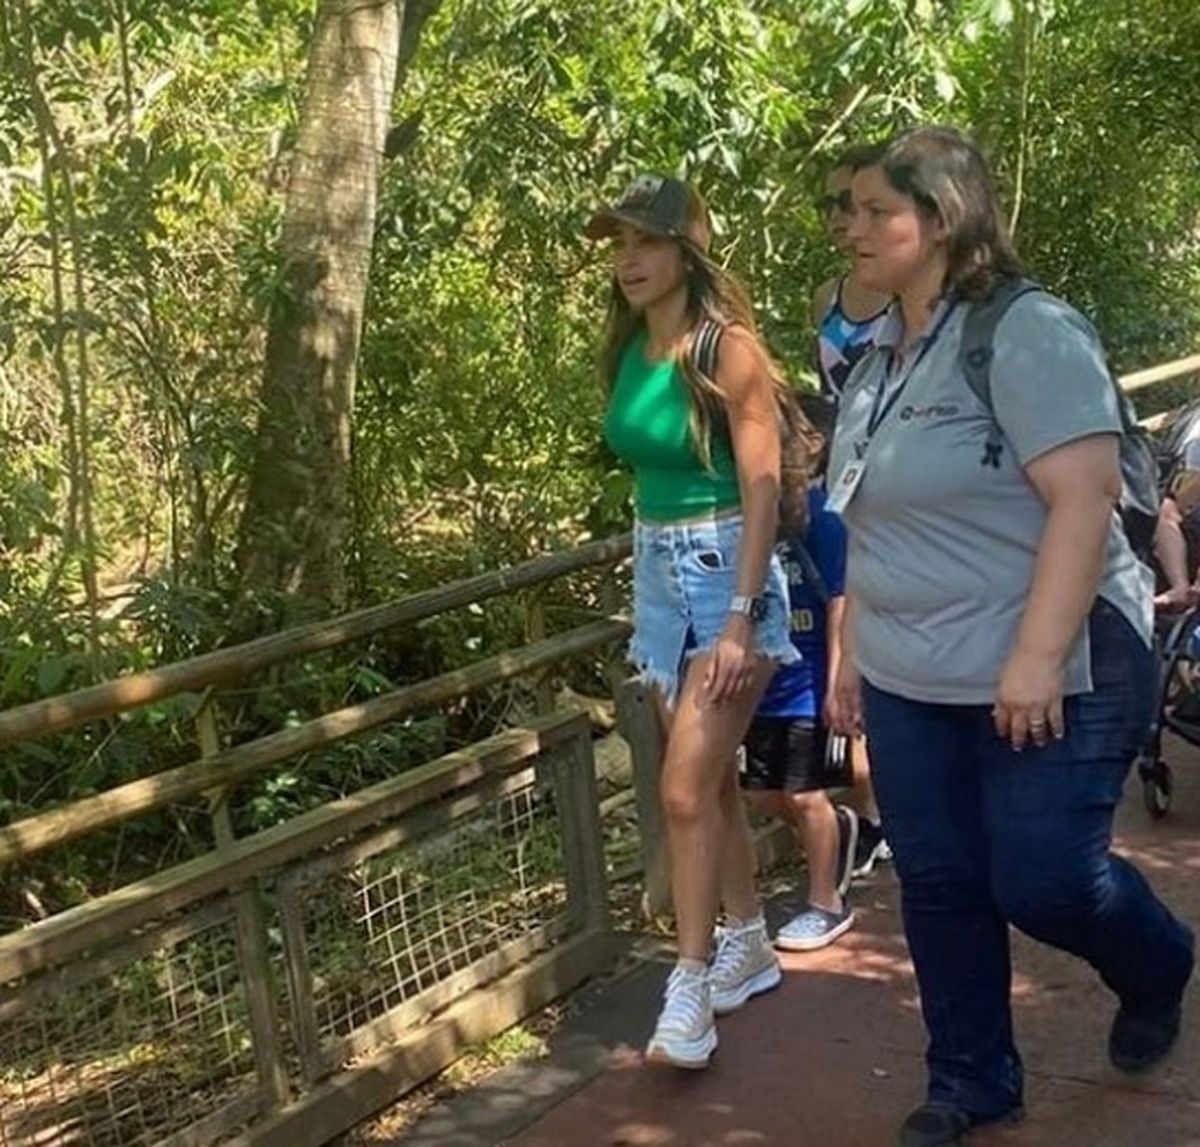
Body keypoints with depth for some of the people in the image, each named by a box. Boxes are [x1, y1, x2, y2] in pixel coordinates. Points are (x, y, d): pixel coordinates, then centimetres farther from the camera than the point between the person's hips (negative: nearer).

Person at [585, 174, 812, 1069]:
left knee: (686, 789, -10)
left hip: (727, 569, -7)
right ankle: (750, 945, 30)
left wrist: (741, 621, -23)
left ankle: (691, 988, 0)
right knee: (713, 779, 15)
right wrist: (653, 573, 17)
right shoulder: (628, 351, 7)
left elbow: (763, 490, -17)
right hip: (658, 571, 7)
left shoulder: (728, 347, -13)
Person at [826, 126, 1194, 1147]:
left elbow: (1086, 497, -21)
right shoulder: (878, 358, 10)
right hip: (910, 685, 7)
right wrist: (854, 651, 16)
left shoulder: (1027, 332, -14)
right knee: (938, 886, 10)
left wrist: (1038, 658, -26)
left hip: (1049, 679, -7)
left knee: (1043, 883, -2)